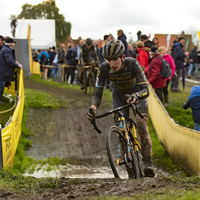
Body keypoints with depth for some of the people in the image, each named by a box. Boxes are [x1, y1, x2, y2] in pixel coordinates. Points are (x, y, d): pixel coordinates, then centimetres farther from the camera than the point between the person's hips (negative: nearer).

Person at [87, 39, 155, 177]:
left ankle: (148, 163, -20)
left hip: (137, 93, -3)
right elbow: (98, 94, -25)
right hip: (119, 95, 3)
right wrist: (93, 106, -47)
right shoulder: (104, 68, -28)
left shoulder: (132, 64, -35)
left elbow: (146, 90, -40)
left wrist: (135, 95, -62)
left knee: (142, 126, -20)